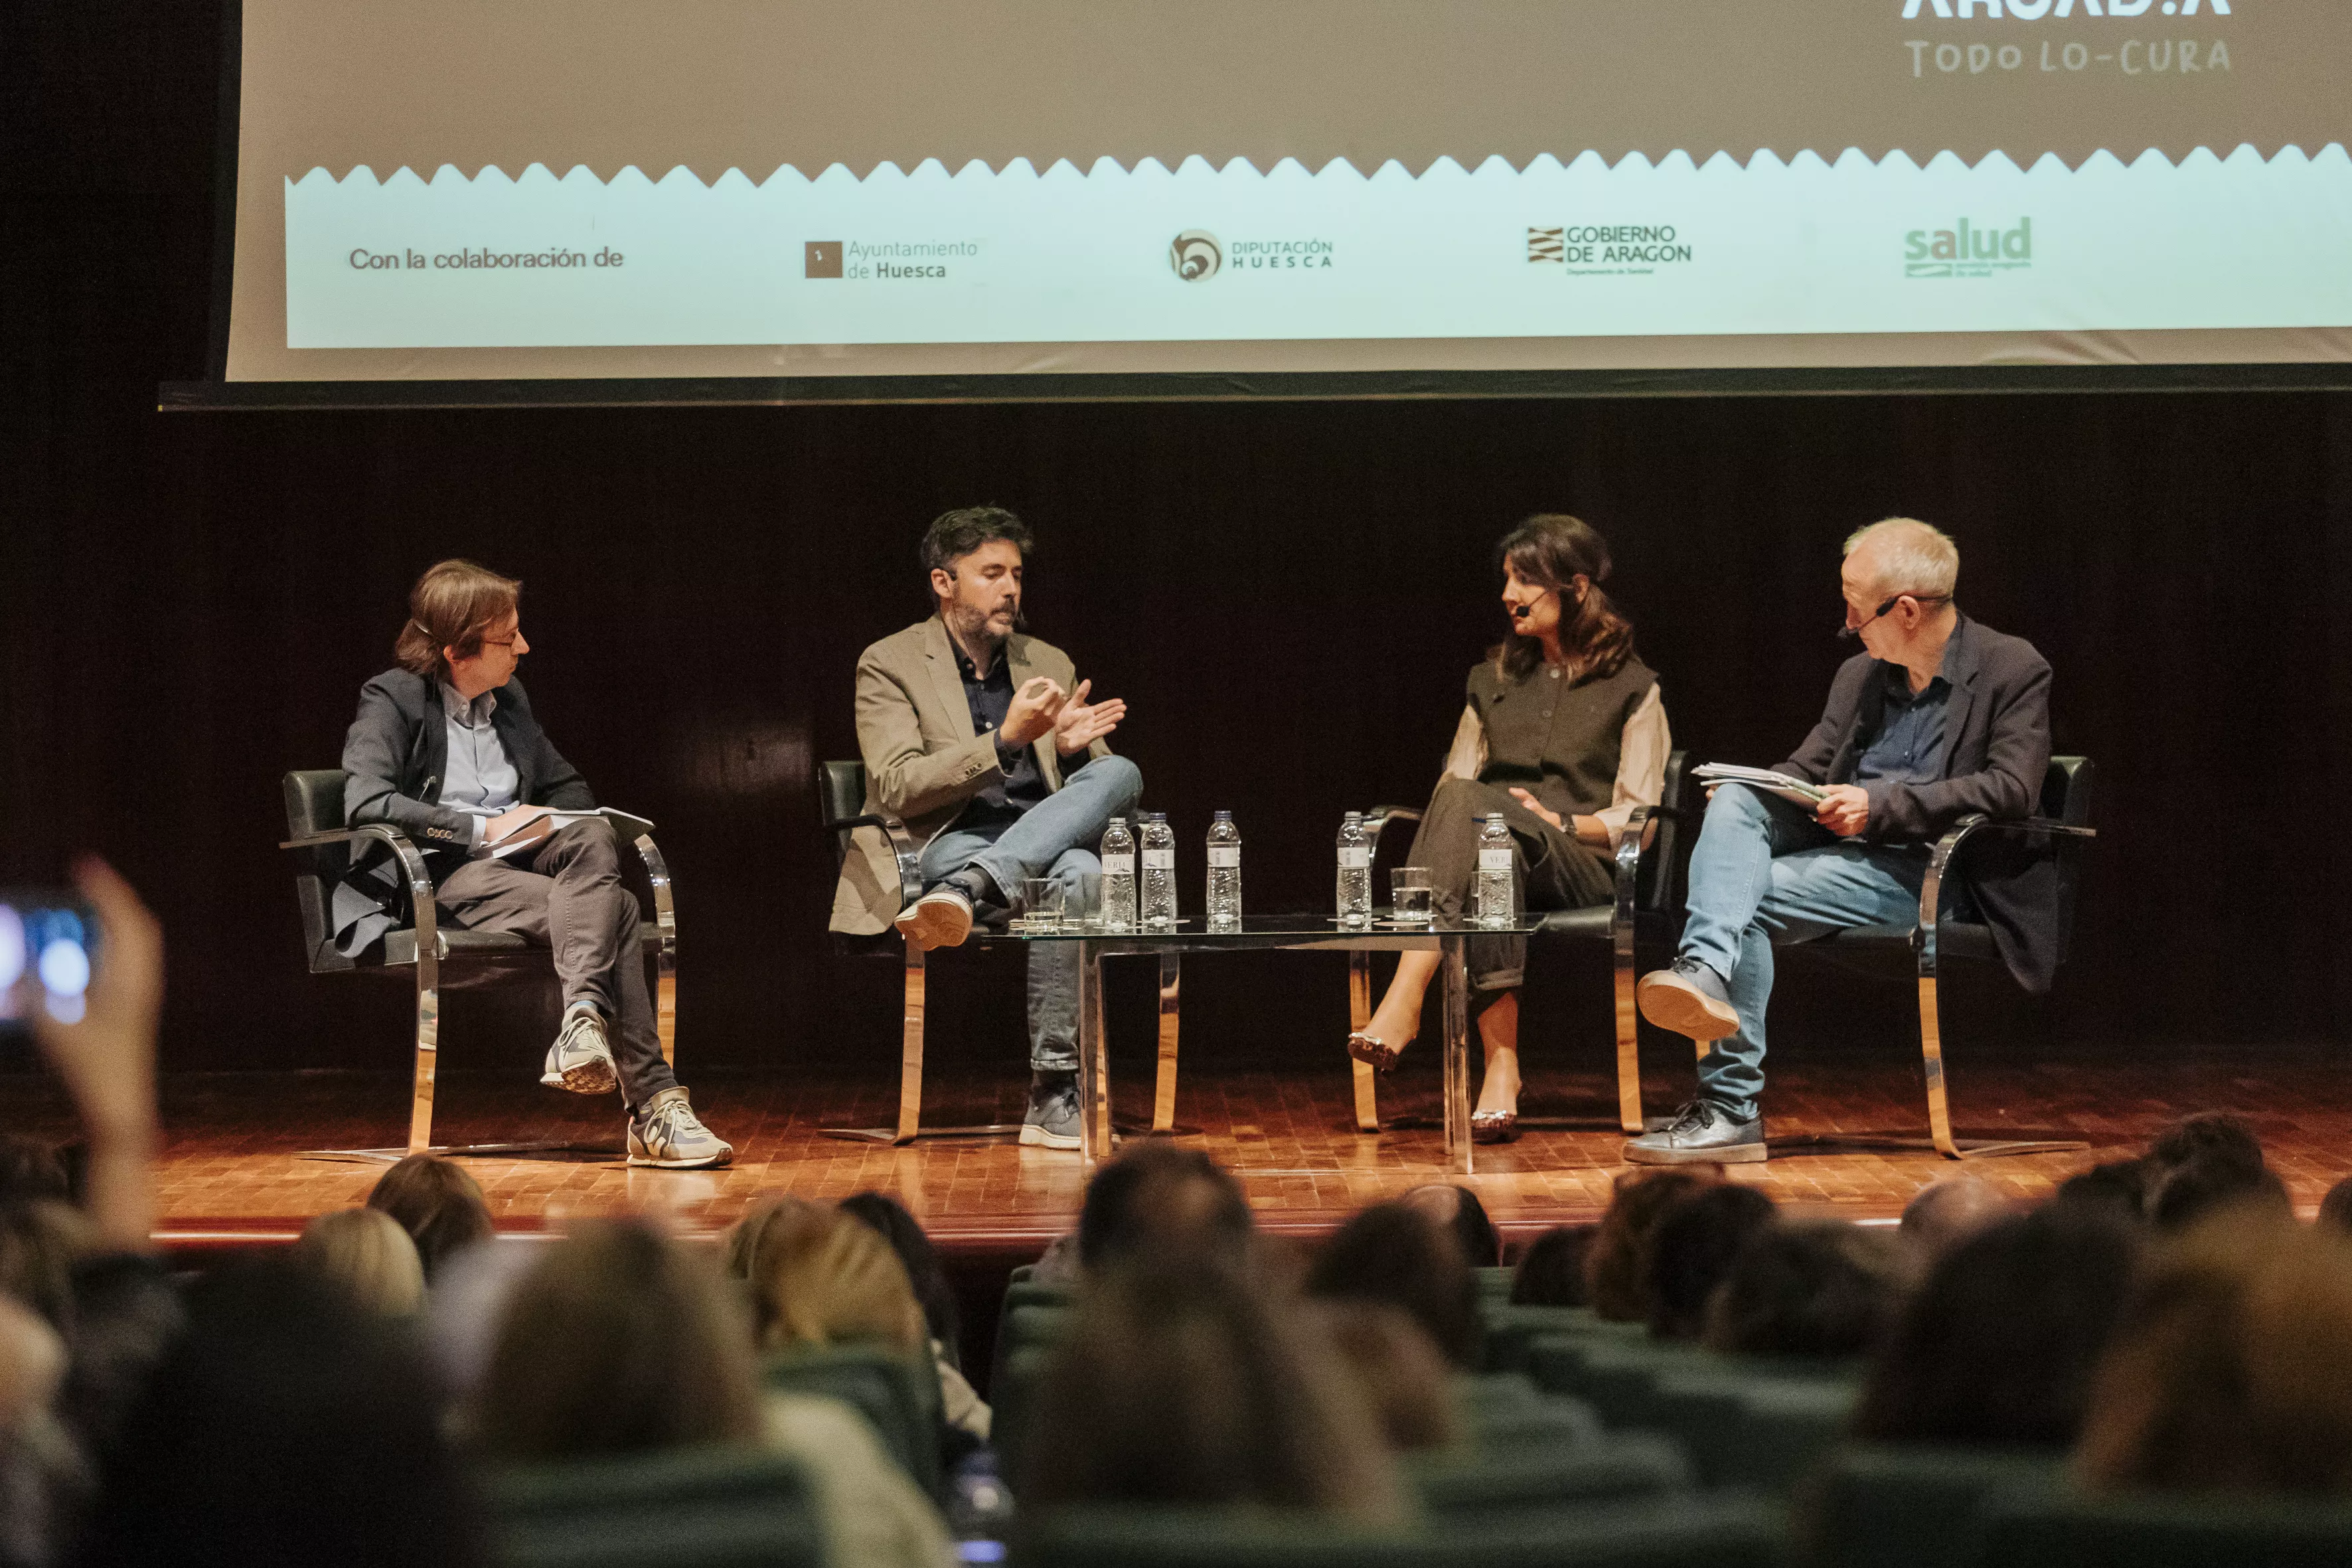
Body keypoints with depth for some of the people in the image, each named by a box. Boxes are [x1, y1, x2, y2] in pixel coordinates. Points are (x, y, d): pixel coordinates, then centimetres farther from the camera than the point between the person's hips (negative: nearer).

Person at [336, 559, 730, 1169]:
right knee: (612, 910, -31)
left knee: (595, 838, -32)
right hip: (445, 874, -6)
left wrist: (547, 824, 5)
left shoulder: (509, 699, 21)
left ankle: (584, 1019, -46)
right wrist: (482, 828, -19)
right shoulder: (393, 700, -1)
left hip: (520, 857, 7)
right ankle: (652, 1102, -42)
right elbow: (365, 801, -18)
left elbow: (569, 788, 31)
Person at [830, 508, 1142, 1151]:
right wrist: (1005, 741, -21)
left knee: (1120, 773, -31)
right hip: (947, 844, -4)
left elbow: (1100, 793, 17)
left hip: (1047, 837, 5)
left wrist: (1073, 748, -8)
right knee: (1074, 874, -37)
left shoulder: (1049, 664, 19)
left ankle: (967, 890, -43)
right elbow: (896, 789, -11)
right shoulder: (890, 664, 3)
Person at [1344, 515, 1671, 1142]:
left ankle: (1404, 1001, -49)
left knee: (1467, 802, -36)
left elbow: (1639, 816, 5)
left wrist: (1560, 821, -11)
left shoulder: (1631, 687, 12)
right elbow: (1454, 781, 22)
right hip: (1495, 851, 3)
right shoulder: (1493, 679, 26)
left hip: (1584, 869, -3)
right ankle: (1501, 1066, -51)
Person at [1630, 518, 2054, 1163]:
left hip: (1924, 870, -7)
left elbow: (2013, 790, -14)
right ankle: (1705, 969, -44)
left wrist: (1881, 807, -20)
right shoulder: (1860, 675, 19)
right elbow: (1807, 768, 22)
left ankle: (1730, 1108, -25)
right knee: (1735, 802, -23)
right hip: (1840, 844, 7)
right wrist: (1748, 789, -3)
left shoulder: (2014, 671, -2)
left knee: (1749, 899, -25)